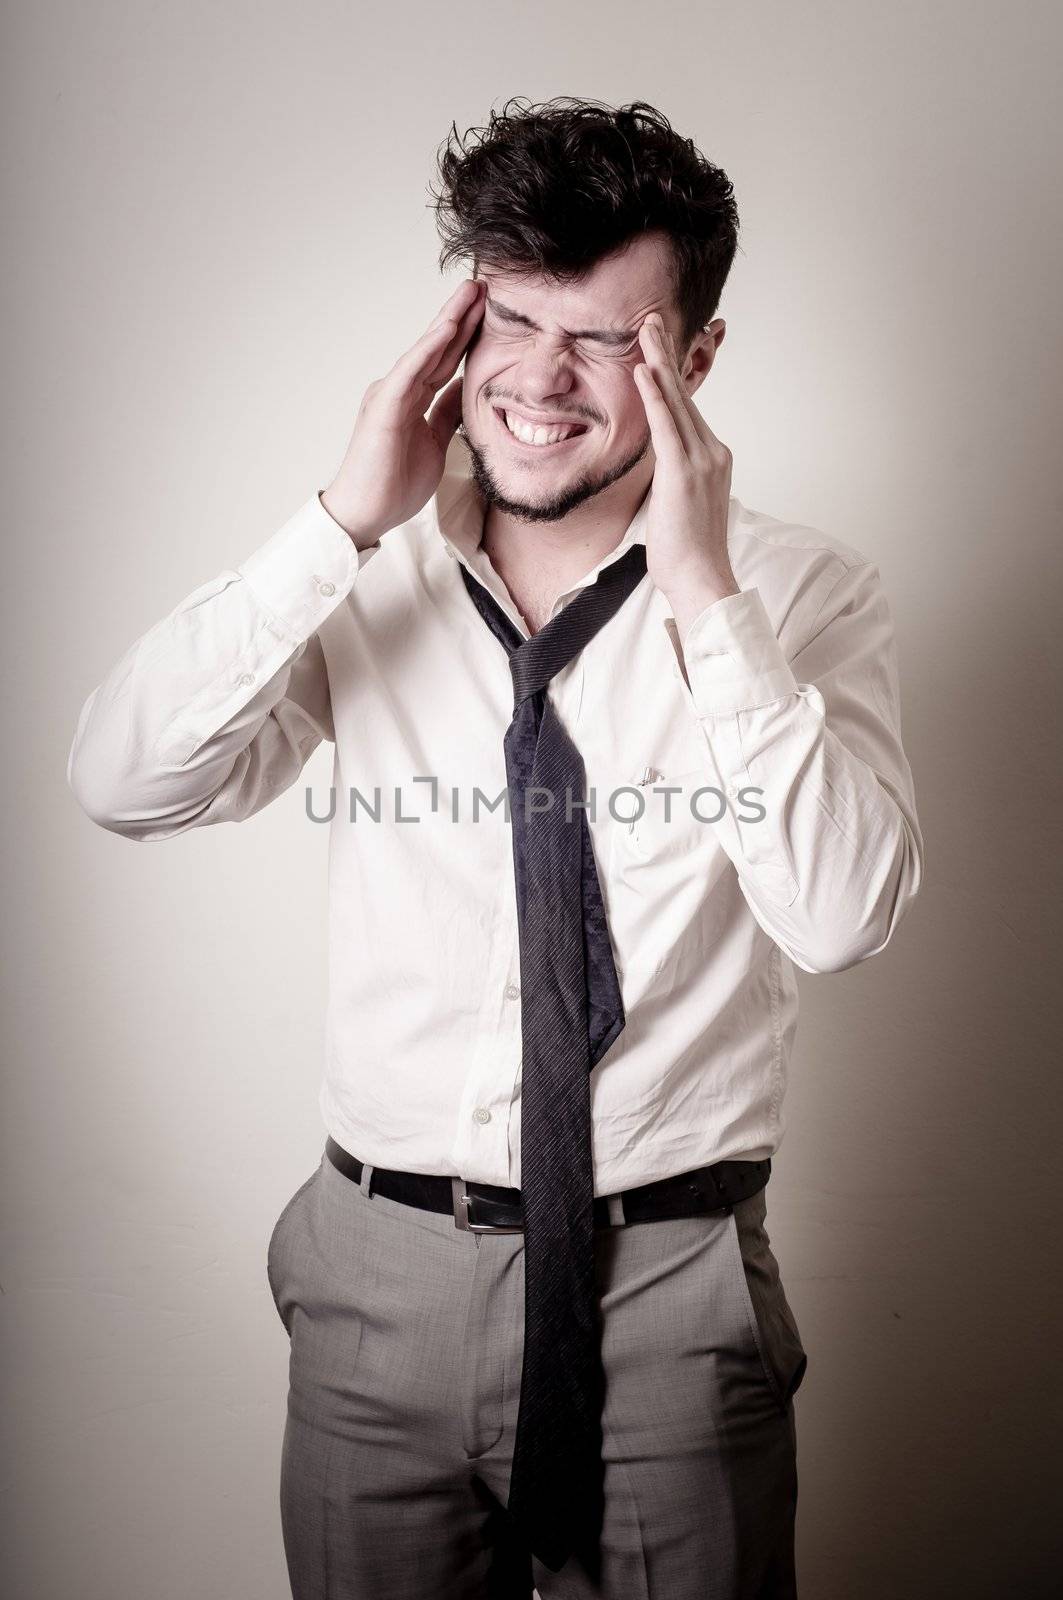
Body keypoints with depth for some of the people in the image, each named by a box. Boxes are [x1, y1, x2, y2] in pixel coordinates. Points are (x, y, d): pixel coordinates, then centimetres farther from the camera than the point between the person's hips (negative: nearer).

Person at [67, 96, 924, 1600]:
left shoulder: (803, 591, -6)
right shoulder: (374, 583, -1)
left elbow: (843, 913, -18)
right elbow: (124, 784, -12)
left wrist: (704, 592, -23)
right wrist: (347, 519, -17)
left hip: (670, 1302, -1)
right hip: (385, 1270, 2)